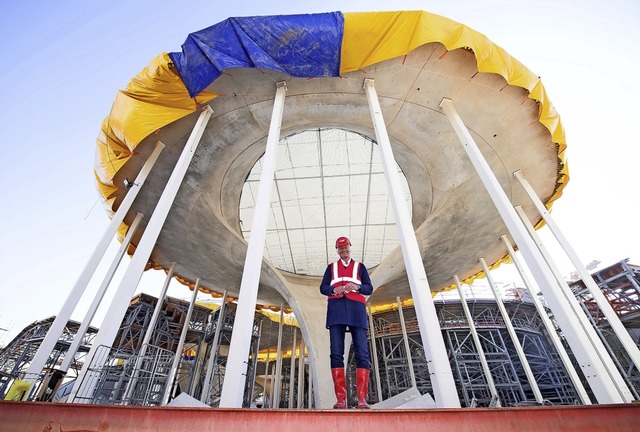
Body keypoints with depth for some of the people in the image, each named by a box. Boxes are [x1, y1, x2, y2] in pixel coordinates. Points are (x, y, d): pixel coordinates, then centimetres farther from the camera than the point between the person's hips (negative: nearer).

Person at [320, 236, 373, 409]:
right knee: (336, 353, -6)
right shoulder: (331, 267, 21)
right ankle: (341, 399, -2)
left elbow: (369, 288, 12)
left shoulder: (360, 266, 19)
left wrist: (357, 286, -10)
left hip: (356, 309, 0)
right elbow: (323, 287, 13)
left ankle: (362, 398, -4)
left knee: (362, 353, -8)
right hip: (336, 309, 0)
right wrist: (333, 289, -9)